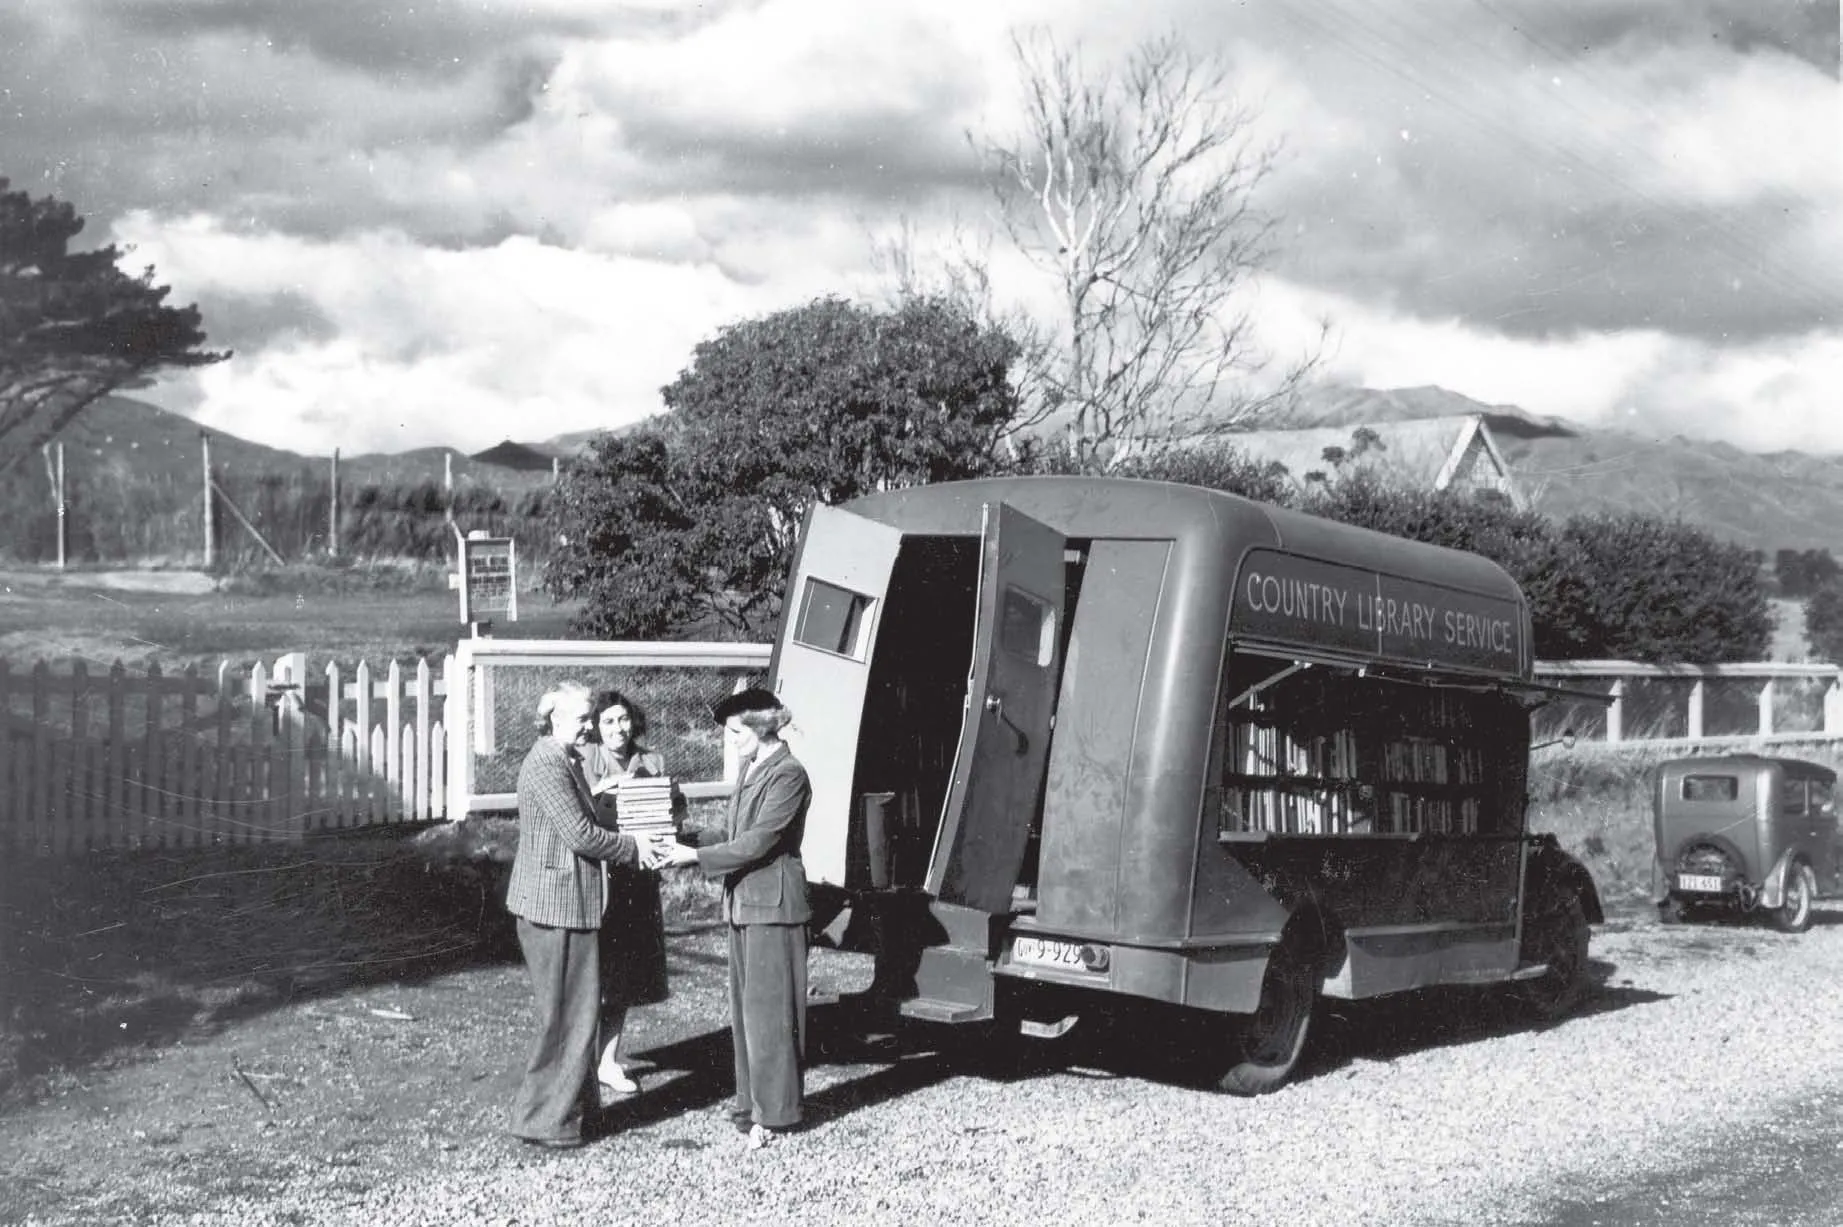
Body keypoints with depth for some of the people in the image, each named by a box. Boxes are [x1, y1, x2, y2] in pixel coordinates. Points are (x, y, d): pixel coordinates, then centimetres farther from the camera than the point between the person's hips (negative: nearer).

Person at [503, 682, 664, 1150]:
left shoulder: (569, 761, 16)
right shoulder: (545, 764, -17)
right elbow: (580, 834, -20)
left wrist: (633, 846, 10)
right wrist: (633, 849, -8)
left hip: (570, 900, 10)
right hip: (553, 903, -10)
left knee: (578, 1006, 17)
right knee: (564, 1012, -4)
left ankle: (574, 1101, 28)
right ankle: (543, 1120, 4)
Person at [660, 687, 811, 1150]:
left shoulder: (787, 775, -16)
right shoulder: (749, 769, 12)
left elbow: (757, 842, -21)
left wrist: (694, 856, -19)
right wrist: (685, 836, 3)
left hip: (771, 904, -9)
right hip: (743, 902, 9)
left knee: (767, 1008, -4)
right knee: (744, 1006, 15)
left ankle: (772, 1113, 3)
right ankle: (752, 1098, 25)